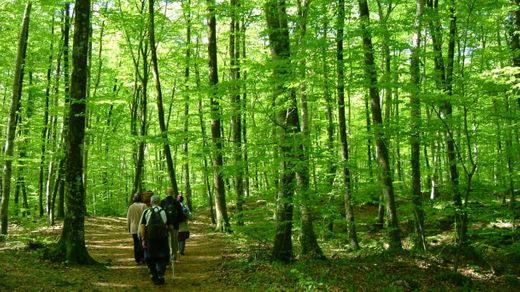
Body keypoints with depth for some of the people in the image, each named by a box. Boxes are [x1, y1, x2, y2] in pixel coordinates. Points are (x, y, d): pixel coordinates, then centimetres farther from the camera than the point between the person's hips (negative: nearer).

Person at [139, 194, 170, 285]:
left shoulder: (146, 212, 4)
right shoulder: (164, 212, 5)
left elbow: (142, 227, -4)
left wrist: (143, 240, -1)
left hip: (150, 238, 0)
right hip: (162, 238, 0)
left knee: (151, 258, 15)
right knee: (162, 258, 12)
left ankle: (154, 277, 17)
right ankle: (160, 276, -1)